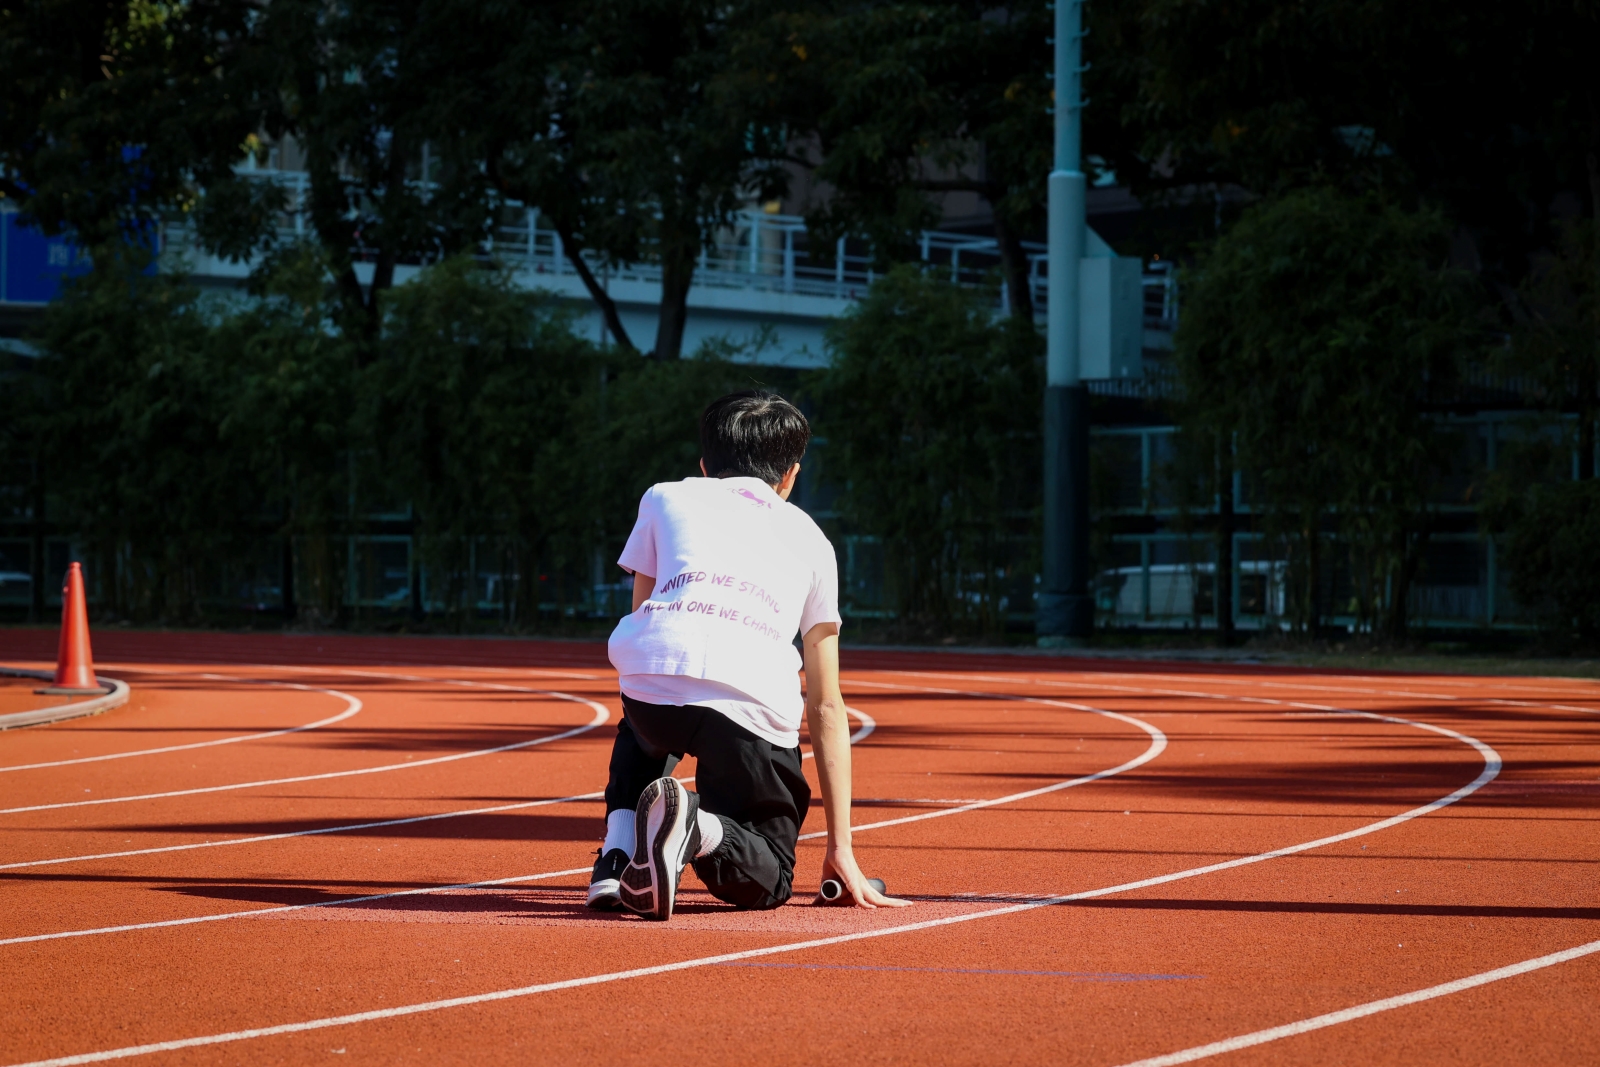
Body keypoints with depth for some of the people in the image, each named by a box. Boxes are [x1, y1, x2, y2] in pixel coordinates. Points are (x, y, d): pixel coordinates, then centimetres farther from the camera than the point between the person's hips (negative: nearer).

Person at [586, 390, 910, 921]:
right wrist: (840, 849, 29)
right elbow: (827, 707, 28)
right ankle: (701, 830, -15)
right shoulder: (810, 538, 29)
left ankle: (618, 852, 13)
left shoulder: (664, 498, 30)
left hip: (652, 678, 1)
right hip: (756, 708, -1)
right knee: (766, 880, 19)